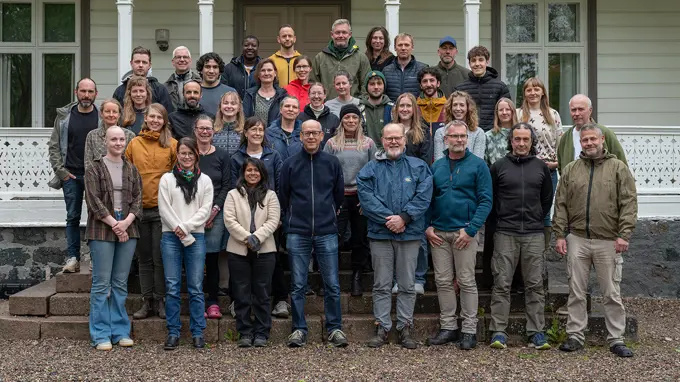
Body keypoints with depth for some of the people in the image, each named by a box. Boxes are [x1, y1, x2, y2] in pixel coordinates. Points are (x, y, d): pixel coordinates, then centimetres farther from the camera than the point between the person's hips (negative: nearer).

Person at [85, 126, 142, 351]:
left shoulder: (132, 170, 14)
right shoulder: (95, 169, 2)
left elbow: (138, 199, 7)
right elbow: (94, 201, -6)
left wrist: (126, 222, -9)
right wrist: (114, 224, -12)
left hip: (128, 230, 4)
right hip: (101, 231, -4)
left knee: (121, 283, 7)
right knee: (101, 283, -3)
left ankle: (121, 331, 13)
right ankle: (100, 335, 2)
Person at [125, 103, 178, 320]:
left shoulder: (172, 145, 0)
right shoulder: (134, 144, 7)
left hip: (162, 207, -3)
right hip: (139, 207, 3)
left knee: (160, 258, 0)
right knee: (144, 258, 10)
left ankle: (160, 301, 10)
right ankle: (148, 302, 18)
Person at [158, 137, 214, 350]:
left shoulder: (205, 181, 11)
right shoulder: (167, 179, 8)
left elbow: (205, 209, 3)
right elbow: (164, 209, 0)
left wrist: (186, 227, -10)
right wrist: (181, 233, -8)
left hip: (196, 236, 0)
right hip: (171, 237, 0)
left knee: (196, 287, 0)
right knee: (172, 287, 0)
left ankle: (197, 333, 6)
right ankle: (173, 333, 6)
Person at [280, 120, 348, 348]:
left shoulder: (332, 163, 5)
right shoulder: (290, 164, 3)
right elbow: (283, 196, 13)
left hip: (327, 233, 0)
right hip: (297, 233, 0)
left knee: (332, 284, 2)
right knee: (298, 285, 4)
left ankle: (335, 329, 12)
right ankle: (299, 330, 12)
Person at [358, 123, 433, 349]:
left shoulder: (419, 167, 7)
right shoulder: (370, 169, 6)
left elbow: (423, 197, -4)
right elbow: (366, 197, -6)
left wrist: (403, 217, -15)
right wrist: (387, 219, -15)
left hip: (409, 234, 0)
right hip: (379, 234, 0)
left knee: (407, 285, 5)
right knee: (381, 285, 5)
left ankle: (405, 328, 13)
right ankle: (382, 328, 12)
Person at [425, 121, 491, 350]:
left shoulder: (478, 165, -1)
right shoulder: (436, 166, 12)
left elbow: (485, 201, -5)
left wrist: (470, 229, -14)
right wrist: (427, 226, 1)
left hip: (464, 232, -4)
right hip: (438, 234, 4)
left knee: (467, 282, 0)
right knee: (443, 281, 7)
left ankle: (469, 330, 7)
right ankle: (448, 327, 16)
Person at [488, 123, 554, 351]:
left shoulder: (541, 167, 10)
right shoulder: (499, 166, 4)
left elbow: (547, 198, 19)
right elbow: (489, 198, 9)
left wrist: (537, 219, 14)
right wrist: (500, 220, 7)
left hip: (534, 234, 2)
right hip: (505, 233, -2)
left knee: (535, 284, 3)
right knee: (501, 283, -2)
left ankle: (537, 332, 8)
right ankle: (498, 332, 2)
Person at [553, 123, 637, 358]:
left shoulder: (618, 168, 2)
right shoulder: (570, 170, 9)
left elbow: (629, 204, -3)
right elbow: (561, 205, 9)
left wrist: (624, 235, -11)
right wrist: (560, 235, 1)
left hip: (608, 241, -2)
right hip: (577, 240, 2)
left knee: (612, 293, 4)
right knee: (576, 292, 7)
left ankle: (616, 339, 13)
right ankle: (575, 336, 16)